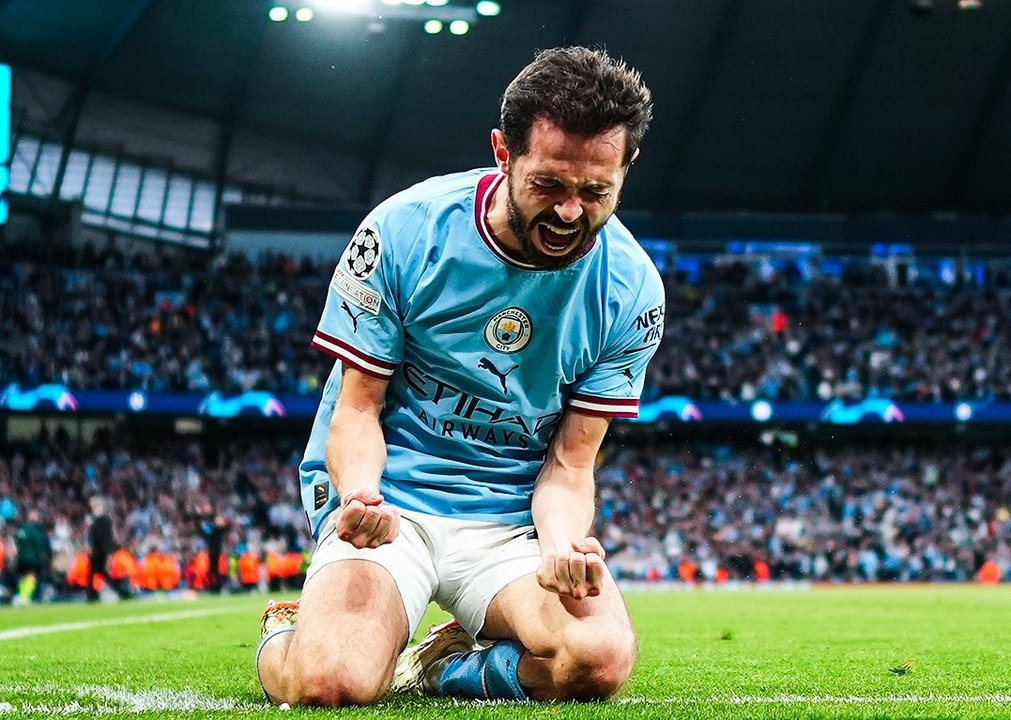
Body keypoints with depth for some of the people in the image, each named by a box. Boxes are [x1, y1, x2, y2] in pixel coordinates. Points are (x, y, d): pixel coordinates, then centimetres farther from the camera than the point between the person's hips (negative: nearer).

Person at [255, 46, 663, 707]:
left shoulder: (631, 289, -6)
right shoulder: (405, 231, -12)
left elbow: (569, 463, -2)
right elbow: (359, 406, -5)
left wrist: (563, 545, -25)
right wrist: (361, 493, -27)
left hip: (515, 518, 2)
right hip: (386, 502, -2)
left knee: (602, 659, -28)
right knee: (331, 682, -29)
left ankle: (431, 667, 4)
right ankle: (283, 638, 12)